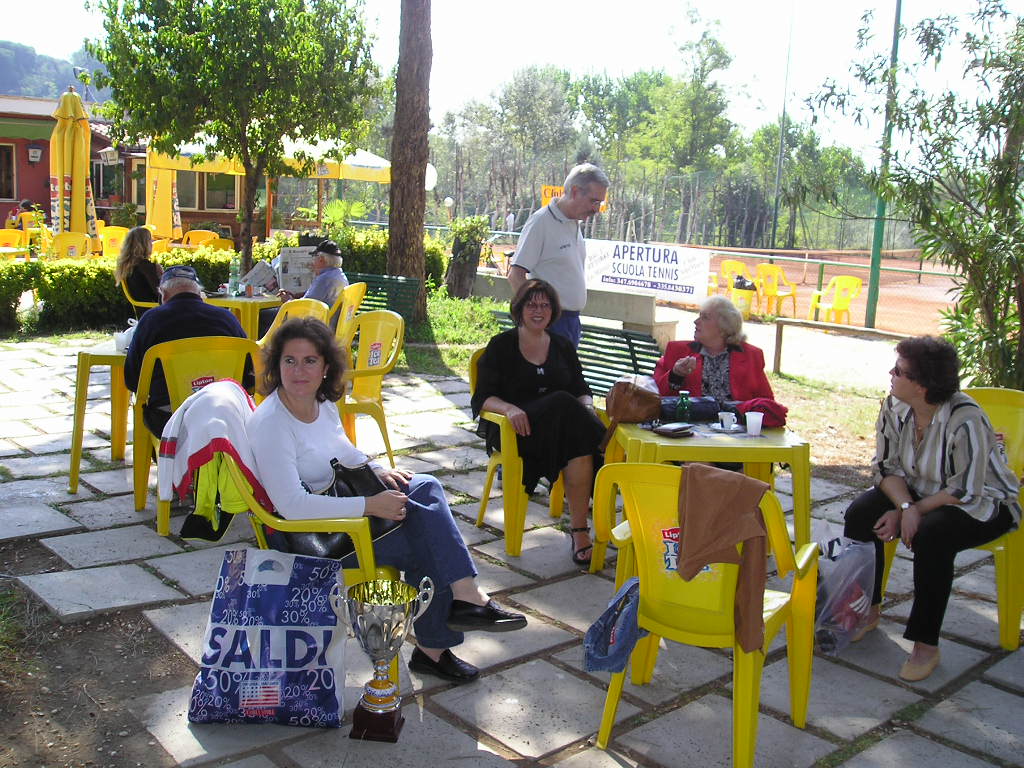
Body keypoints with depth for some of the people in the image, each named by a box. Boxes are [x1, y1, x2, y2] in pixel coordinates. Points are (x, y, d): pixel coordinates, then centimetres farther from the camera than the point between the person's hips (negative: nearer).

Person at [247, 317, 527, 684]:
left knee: (426, 486, -11)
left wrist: (377, 470, 0)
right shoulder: (270, 423, -22)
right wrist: (369, 505, -28)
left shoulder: (323, 403, 5)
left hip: (339, 504, 8)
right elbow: (291, 505, -29)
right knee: (426, 546, -17)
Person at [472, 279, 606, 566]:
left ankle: (579, 529, -34)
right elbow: (483, 397, 0)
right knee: (565, 405, -34)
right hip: (514, 427, -4)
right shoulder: (501, 346, 9)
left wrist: (587, 406, -9)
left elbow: (581, 390, 16)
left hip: (564, 421, 4)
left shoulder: (563, 347, 21)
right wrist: (509, 408, -22)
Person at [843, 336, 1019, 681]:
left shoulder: (966, 420, -29)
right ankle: (867, 610, 0)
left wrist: (911, 512, -22)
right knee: (860, 514, -17)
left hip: (982, 505, -6)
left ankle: (926, 645, -22)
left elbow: (965, 493, -26)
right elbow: (887, 466, -5)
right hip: (918, 492, 6)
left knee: (930, 534, -35)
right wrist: (905, 506, -23)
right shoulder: (894, 407, -10)